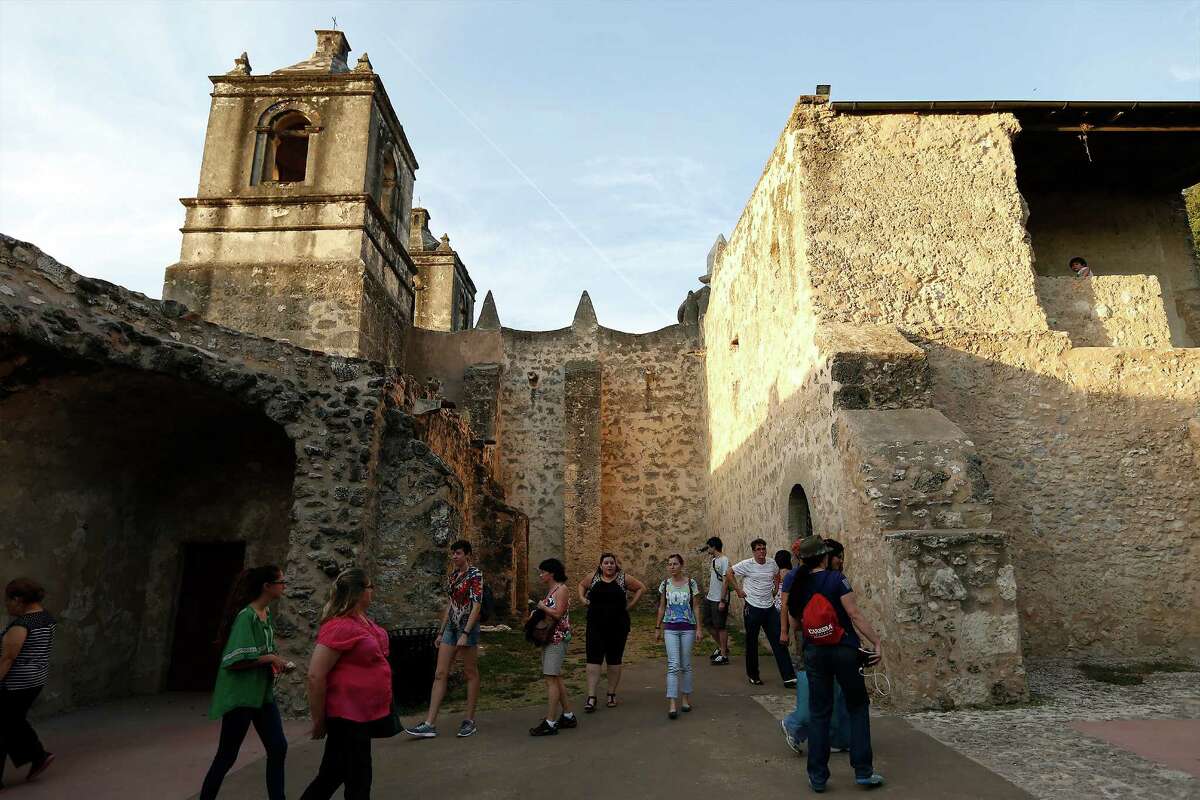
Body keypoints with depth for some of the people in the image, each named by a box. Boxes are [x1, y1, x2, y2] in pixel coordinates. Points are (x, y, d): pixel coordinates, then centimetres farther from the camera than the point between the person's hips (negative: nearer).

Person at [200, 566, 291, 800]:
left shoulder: (267, 614, 6)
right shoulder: (246, 616, -20)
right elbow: (234, 660, -24)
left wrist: (277, 662, 2)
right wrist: (270, 658, -20)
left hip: (263, 693, 8)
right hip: (240, 695, -8)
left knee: (278, 748, 6)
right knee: (227, 755, 7)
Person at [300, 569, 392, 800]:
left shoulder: (362, 620, 6)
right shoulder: (340, 626, -23)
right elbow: (316, 675, -23)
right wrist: (319, 720, -15)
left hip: (362, 712, 9)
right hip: (347, 714, -9)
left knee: (334, 774, 21)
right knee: (358, 781, 4)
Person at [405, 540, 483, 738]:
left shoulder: (475, 574, -10)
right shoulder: (453, 575, 12)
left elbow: (476, 605, -16)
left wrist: (466, 633, -21)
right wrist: (441, 631, 16)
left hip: (468, 626, -7)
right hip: (451, 627, 7)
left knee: (470, 673, 4)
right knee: (440, 674, 3)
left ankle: (470, 721, 14)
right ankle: (430, 724, 5)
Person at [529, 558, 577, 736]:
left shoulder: (561, 589, -12)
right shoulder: (549, 590, 15)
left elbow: (557, 613, -22)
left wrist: (542, 607, -10)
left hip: (557, 639, -10)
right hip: (548, 638, 10)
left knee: (551, 679, -9)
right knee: (556, 678, 14)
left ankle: (550, 723, -6)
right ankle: (568, 716, 23)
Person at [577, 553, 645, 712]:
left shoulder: (623, 578, -2)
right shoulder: (593, 577, 4)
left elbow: (641, 587, 5)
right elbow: (582, 585, 23)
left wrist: (630, 604, -1)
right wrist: (582, 598, 6)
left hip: (618, 626, 0)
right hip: (596, 626, 1)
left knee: (614, 660, 9)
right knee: (593, 659, -5)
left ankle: (612, 694, 22)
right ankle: (591, 697, -3)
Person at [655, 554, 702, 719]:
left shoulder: (691, 583, -3)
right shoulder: (665, 584, 2)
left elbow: (696, 607, 1)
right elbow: (662, 607, 10)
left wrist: (698, 629, -2)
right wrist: (658, 628, 10)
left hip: (688, 628, 0)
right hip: (670, 629, 0)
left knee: (686, 665, 9)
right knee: (673, 665, -9)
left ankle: (685, 699, 24)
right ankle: (672, 704, -10)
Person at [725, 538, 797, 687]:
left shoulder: (772, 564, 3)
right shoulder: (747, 565, -10)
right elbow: (729, 574, -3)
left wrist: (775, 590, 13)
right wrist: (738, 590, -5)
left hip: (770, 608, 3)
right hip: (753, 608, -3)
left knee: (779, 641, 0)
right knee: (752, 642, 8)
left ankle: (788, 676, 4)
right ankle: (753, 675, 24)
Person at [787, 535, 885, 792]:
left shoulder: (798, 586, 2)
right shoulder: (836, 579, -10)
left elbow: (797, 622, 8)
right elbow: (855, 615, -15)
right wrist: (877, 642, -11)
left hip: (814, 653, 3)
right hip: (844, 650, -3)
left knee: (818, 713, 11)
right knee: (858, 707, 15)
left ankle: (818, 776, 14)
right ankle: (863, 771, 16)